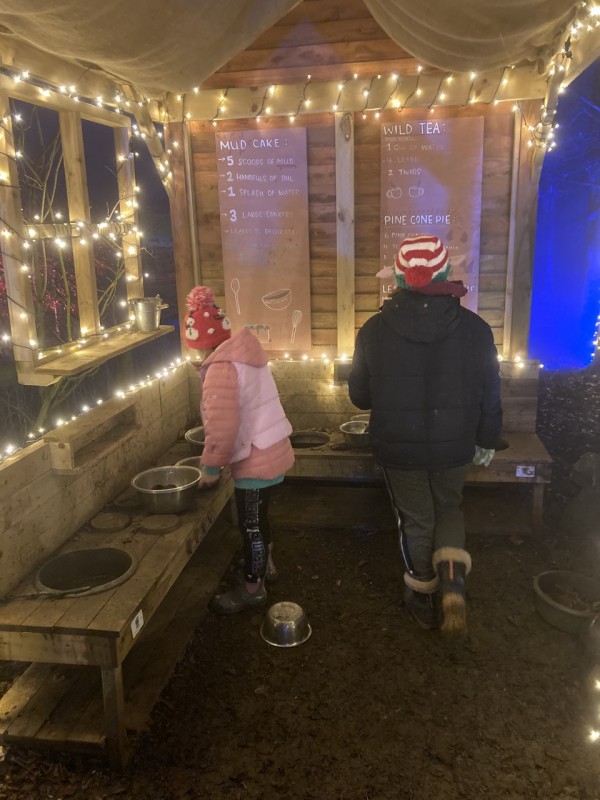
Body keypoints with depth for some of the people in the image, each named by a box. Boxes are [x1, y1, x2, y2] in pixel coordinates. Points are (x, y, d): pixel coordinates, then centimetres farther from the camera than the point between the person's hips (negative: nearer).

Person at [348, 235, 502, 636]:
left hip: (399, 448, -1)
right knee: (450, 509, 25)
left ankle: (423, 598, 33)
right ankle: (452, 579, 5)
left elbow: (359, 395, -3)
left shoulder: (375, 330, -14)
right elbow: (490, 395, -3)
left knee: (415, 521, 18)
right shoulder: (475, 328, -11)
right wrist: (487, 440, 13)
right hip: (453, 448, 1)